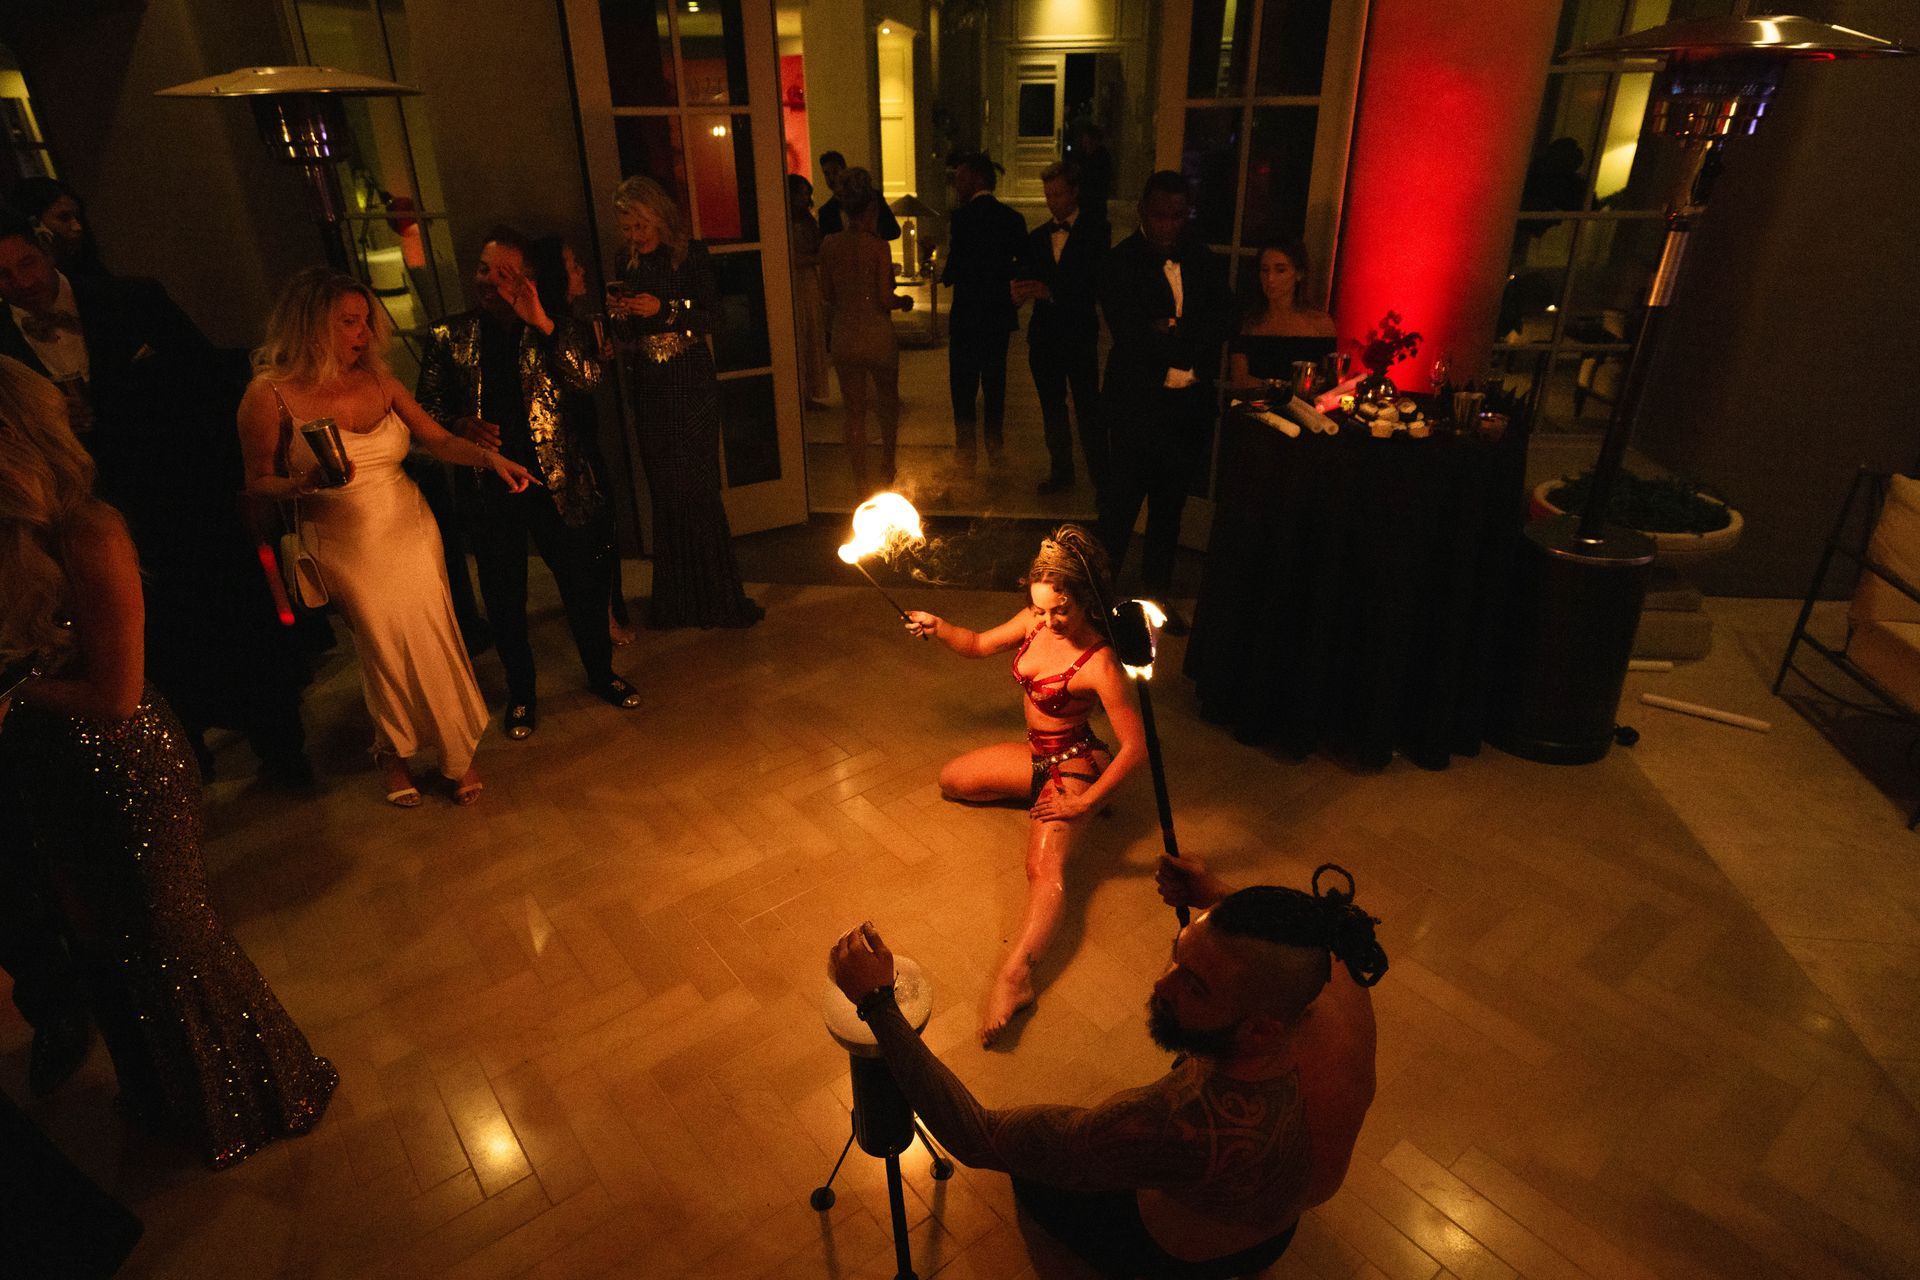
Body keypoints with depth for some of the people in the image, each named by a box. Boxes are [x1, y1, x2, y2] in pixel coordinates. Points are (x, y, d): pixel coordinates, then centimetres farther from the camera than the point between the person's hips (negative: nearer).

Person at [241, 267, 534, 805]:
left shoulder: (378, 380, 1)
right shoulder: (270, 393, -9)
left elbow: (437, 439, 1)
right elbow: (259, 482, -4)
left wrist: (490, 457, -16)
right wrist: (306, 482, -24)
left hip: (410, 531, 3)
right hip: (346, 546, -3)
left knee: (433, 639, 3)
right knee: (384, 649, 6)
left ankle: (456, 750, 22)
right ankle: (394, 750, 33)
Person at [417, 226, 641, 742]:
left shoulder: (557, 330, 1)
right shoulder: (448, 336, 4)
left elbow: (588, 380, -16)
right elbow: (427, 408, 7)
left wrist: (540, 321, -23)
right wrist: (460, 426, -14)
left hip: (557, 483, -1)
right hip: (488, 488, 1)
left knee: (584, 586, 10)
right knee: (504, 599, 12)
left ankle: (601, 674, 34)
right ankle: (521, 693, 31)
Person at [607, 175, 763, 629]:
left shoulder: (691, 255, -2)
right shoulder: (629, 267, 10)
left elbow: (711, 315, -9)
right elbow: (625, 341, 12)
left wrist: (664, 309, -21)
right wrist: (620, 315, -9)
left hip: (692, 385, -4)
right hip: (650, 390, 4)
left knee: (696, 485, -5)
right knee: (665, 489, 7)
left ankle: (717, 595, 7)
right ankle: (677, 598, 17)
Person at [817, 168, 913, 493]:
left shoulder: (829, 244, -2)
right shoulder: (877, 246, -13)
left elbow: (826, 294, 4)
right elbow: (885, 298, -15)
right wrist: (904, 301, 6)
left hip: (844, 337, 3)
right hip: (878, 335, -3)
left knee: (855, 411, 12)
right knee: (888, 400, 21)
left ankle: (860, 481, 17)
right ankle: (887, 467, 33)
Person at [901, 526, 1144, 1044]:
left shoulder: (1098, 664, -29)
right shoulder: (1034, 622, -8)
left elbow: (1136, 746, -29)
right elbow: (979, 644, 9)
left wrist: (1084, 802, -25)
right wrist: (937, 628, -12)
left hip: (1073, 764, -9)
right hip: (1037, 754, 9)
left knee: (1045, 866, -32)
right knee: (950, 780, 25)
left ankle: (1015, 975, -48)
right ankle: (1042, 796, 23)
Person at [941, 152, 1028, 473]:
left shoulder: (960, 217, -14)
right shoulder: (1013, 219, 1)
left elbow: (955, 266, -18)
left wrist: (944, 276, 2)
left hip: (967, 314, -5)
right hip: (1000, 313, 5)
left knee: (963, 382, 5)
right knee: (995, 379, 16)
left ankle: (965, 449, 10)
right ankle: (994, 444, 26)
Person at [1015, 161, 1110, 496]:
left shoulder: (1095, 231, -2)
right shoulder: (1037, 237, 12)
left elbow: (1095, 283, -12)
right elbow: (1026, 281, 8)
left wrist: (1051, 292, -22)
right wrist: (1020, 292, -17)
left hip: (1079, 334, -5)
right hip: (1044, 333, 5)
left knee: (1088, 411, -5)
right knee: (1052, 409, 13)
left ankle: (1101, 478, 4)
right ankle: (1061, 473, 25)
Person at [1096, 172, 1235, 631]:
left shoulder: (1204, 261, 8)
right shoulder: (1121, 262, -6)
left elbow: (1224, 319, -1)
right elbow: (1127, 330, -18)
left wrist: (1172, 330, -16)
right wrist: (1190, 340, -12)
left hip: (1190, 403, 5)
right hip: (1138, 400, -5)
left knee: (1170, 502, 15)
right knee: (1124, 496, 2)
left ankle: (1157, 589, 29)